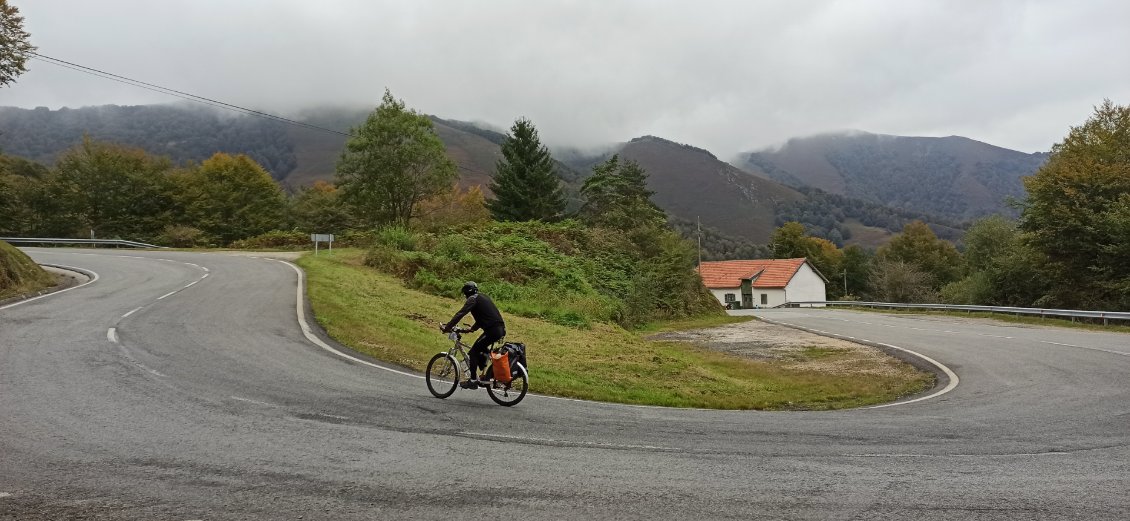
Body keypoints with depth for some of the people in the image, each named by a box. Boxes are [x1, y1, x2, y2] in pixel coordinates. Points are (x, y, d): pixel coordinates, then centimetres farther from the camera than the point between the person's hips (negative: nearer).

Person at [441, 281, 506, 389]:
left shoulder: (473, 299, -2)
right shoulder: (483, 297, 25)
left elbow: (460, 314, -12)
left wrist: (447, 327, -10)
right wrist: (472, 328, 34)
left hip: (493, 330, -9)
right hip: (501, 329, 9)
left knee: (473, 352, -2)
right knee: (481, 348, 24)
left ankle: (473, 380, -1)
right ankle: (485, 376, 20)